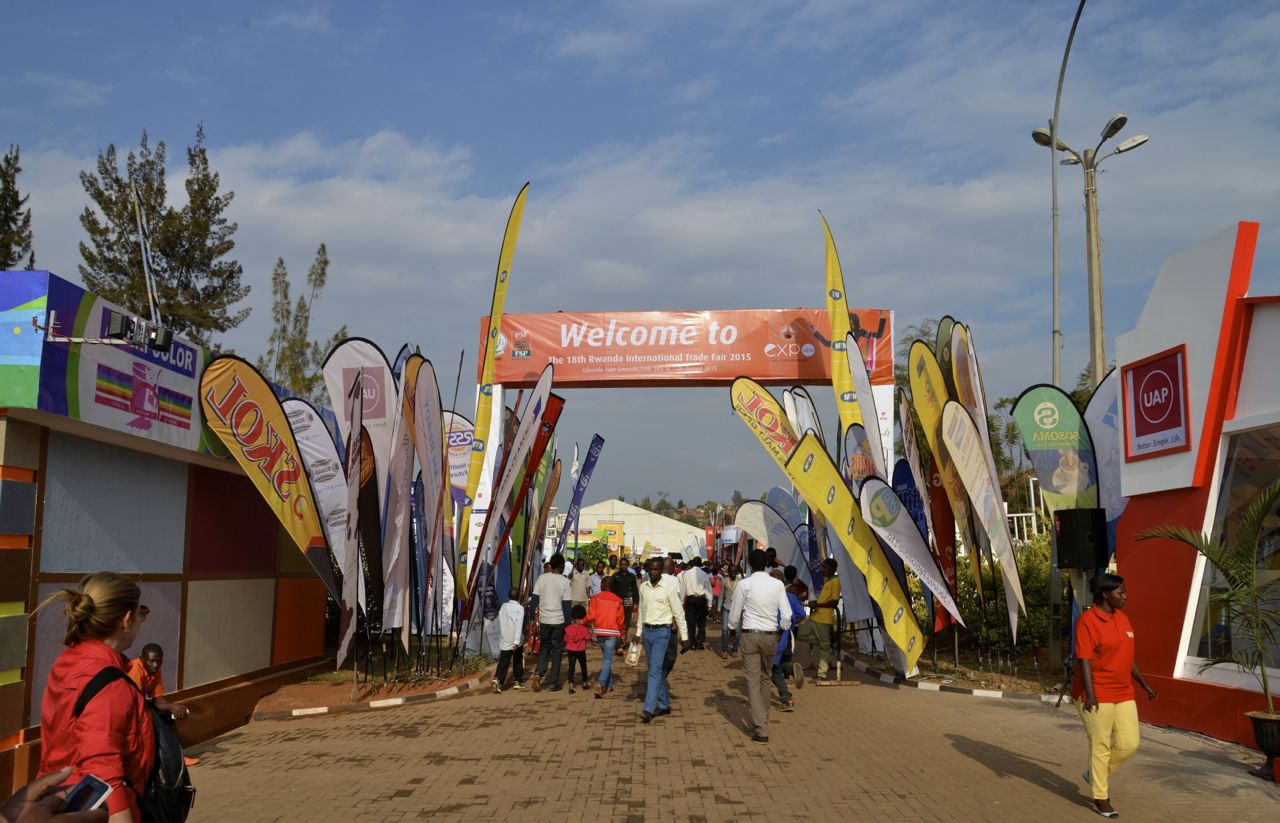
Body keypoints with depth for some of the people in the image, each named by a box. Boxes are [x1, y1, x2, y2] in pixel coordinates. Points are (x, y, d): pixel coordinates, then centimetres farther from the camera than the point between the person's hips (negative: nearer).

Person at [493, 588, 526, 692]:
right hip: (516, 641, -3)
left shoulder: (503, 607, 7)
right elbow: (519, 625, -18)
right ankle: (518, 681, 23)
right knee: (518, 661, 16)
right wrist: (517, 642, -23)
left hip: (504, 641, 3)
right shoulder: (519, 608, -7)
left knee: (503, 662, -1)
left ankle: (497, 679, -23)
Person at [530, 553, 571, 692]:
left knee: (544, 647, 19)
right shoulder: (565, 581, -7)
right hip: (558, 621, -3)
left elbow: (535, 599, 1)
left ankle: (538, 673, -3)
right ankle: (554, 683, 11)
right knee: (556, 651, 9)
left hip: (543, 619, 3)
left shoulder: (542, 578, 1)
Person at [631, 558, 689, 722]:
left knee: (655, 670, -13)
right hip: (647, 630, 6)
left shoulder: (668, 588, -10)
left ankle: (649, 710, -17)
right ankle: (664, 705, 24)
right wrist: (638, 632, 13)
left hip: (661, 631, -6)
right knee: (655, 669, 12)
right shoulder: (643, 587, 5)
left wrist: (684, 637, -6)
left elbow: (679, 613, -6)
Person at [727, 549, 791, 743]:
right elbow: (787, 614, 0)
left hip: (750, 635, -3)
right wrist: (781, 632, 18)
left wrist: (733, 630, 18)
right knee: (765, 678, 20)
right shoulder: (778, 584, -1)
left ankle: (761, 729, -8)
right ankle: (763, 719, 32)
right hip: (770, 635, 3)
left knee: (753, 681, -2)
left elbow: (734, 614, -2)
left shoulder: (744, 584, -8)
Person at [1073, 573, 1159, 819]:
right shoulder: (1087, 620, -14)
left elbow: (1128, 657, 19)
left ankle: (1096, 775, 29)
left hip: (1123, 694, 7)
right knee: (1101, 746, 1)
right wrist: (1090, 693, -27)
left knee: (1129, 743, 6)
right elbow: (1084, 660, -19)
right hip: (1097, 696, -7)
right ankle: (1100, 798, 14)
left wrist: (1145, 685, 22)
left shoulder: (1122, 618, 10)